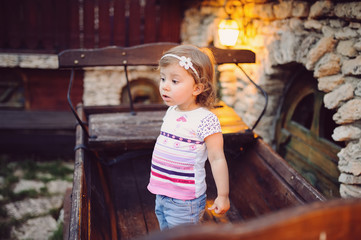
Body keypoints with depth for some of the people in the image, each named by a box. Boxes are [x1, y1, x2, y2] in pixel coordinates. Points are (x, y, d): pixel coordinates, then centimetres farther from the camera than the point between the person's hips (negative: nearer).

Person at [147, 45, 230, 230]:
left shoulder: (204, 119, -21)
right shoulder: (171, 112, 3)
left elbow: (217, 159, -18)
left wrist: (223, 195, -17)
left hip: (184, 201, -8)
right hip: (162, 194, 8)